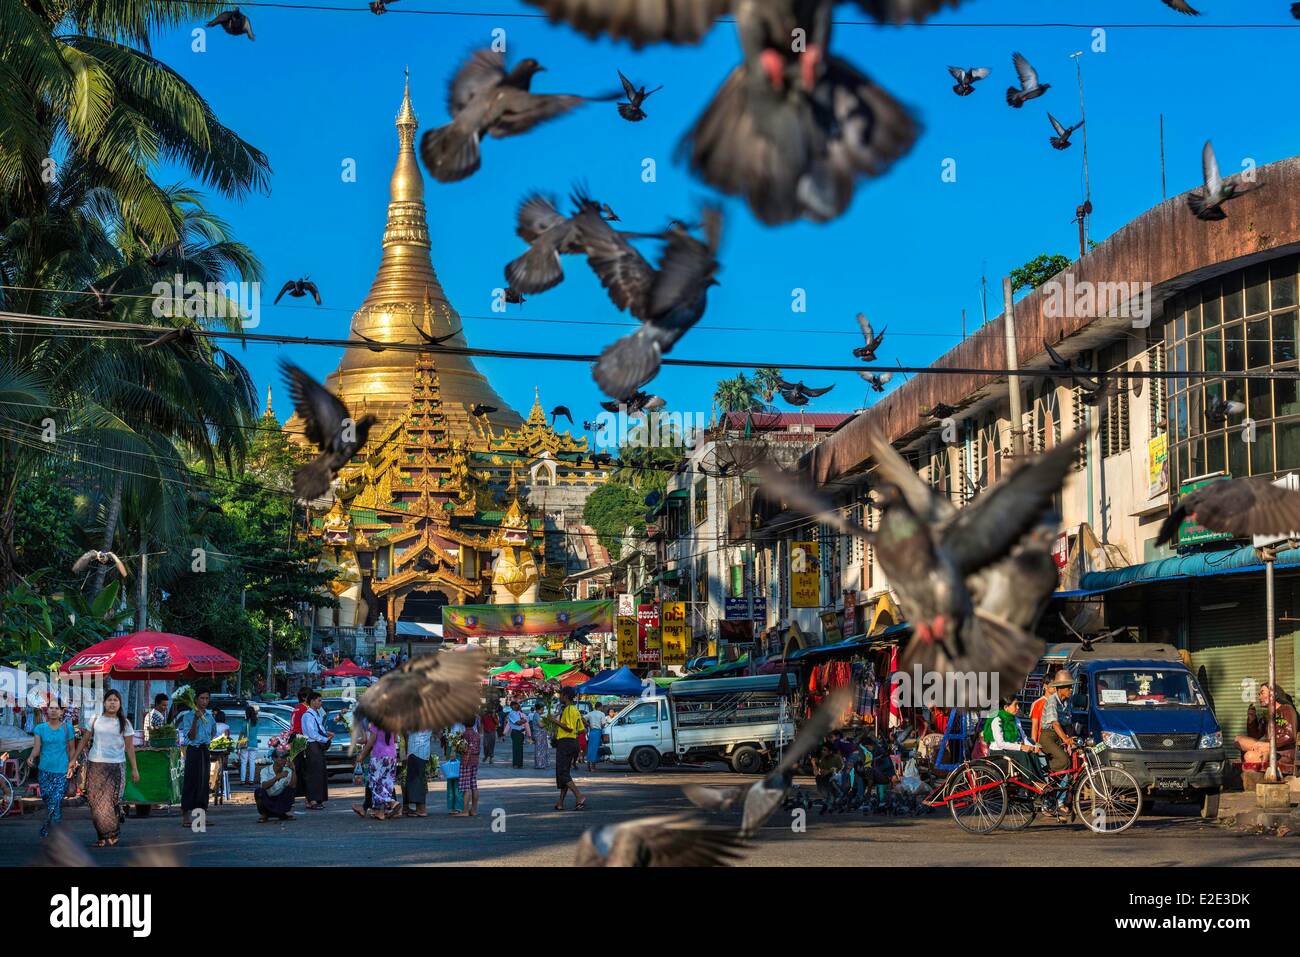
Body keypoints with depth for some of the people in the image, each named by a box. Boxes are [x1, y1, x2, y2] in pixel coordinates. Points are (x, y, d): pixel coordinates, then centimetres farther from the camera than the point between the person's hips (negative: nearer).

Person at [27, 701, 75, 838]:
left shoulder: (67, 728, -1)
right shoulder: (40, 728, -1)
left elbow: (71, 748, 8)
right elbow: (36, 748, -8)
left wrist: (71, 766, 2)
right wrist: (31, 758, -28)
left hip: (61, 771, -2)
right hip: (44, 770, 2)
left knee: (56, 801, -12)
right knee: (47, 799, 11)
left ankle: (46, 826, 4)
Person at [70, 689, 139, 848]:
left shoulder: (124, 723, 3)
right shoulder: (95, 720, 6)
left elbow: (130, 747, 3)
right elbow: (85, 741, 13)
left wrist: (134, 769, -1)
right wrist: (74, 758, 10)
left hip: (115, 766, -2)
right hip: (95, 765, 2)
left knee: (110, 801, -8)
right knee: (94, 801, -1)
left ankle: (111, 836, 1)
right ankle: (103, 835, 6)